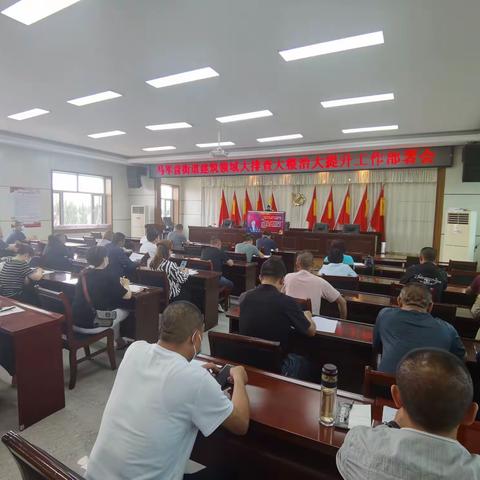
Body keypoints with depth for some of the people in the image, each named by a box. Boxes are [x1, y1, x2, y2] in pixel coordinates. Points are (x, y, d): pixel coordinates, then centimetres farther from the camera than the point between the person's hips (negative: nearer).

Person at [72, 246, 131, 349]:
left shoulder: (84, 274, 5)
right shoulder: (109, 276, -12)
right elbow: (127, 295, -4)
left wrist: (117, 283, 28)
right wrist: (126, 285, 17)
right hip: (92, 325, -6)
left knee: (111, 310, 29)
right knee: (124, 312, 17)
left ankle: (118, 341, 41)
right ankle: (117, 341, 36)